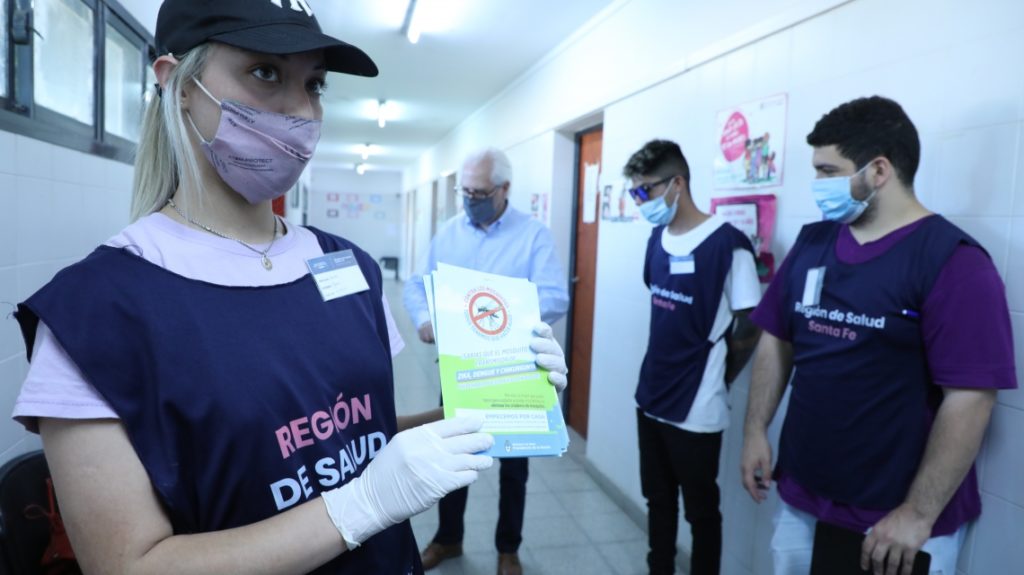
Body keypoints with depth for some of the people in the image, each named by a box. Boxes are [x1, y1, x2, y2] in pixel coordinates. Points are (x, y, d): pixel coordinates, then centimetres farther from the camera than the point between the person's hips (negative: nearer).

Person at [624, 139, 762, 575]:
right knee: (658, 502, 21)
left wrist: (715, 379, 0)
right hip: (651, 398, 7)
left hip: (696, 409, -7)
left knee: (701, 511, 11)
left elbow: (749, 327, -12)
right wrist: (667, 369, 11)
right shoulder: (657, 238, 4)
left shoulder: (727, 243, -17)